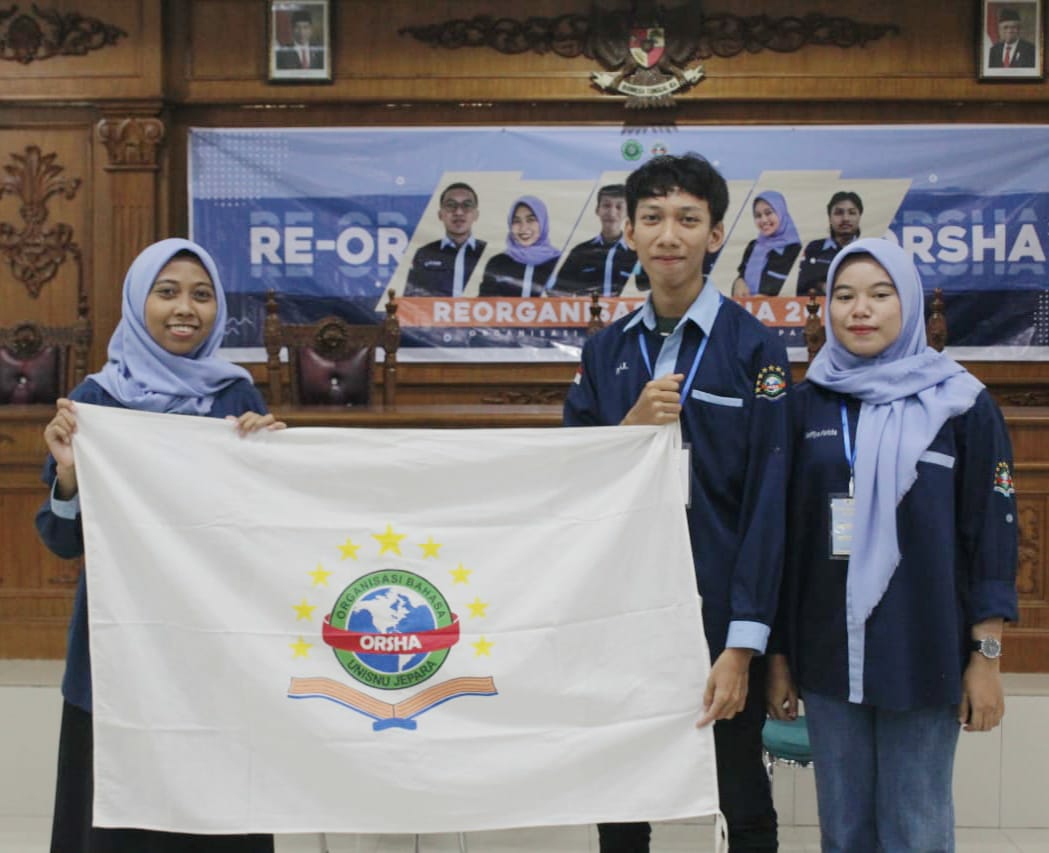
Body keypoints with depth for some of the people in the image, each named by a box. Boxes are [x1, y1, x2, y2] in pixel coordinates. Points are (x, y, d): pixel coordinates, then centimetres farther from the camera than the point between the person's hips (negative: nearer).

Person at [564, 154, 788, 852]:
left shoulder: (753, 347, -6)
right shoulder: (606, 351, 7)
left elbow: (768, 500, -10)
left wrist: (741, 645, -14)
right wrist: (630, 427, -13)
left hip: (718, 611, -4)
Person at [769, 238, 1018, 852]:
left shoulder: (962, 404, 0)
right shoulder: (807, 405, 6)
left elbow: (993, 532, -1)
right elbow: (782, 532, 7)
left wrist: (986, 657, -5)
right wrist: (778, 654, 6)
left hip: (924, 655, -2)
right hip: (828, 653, 3)